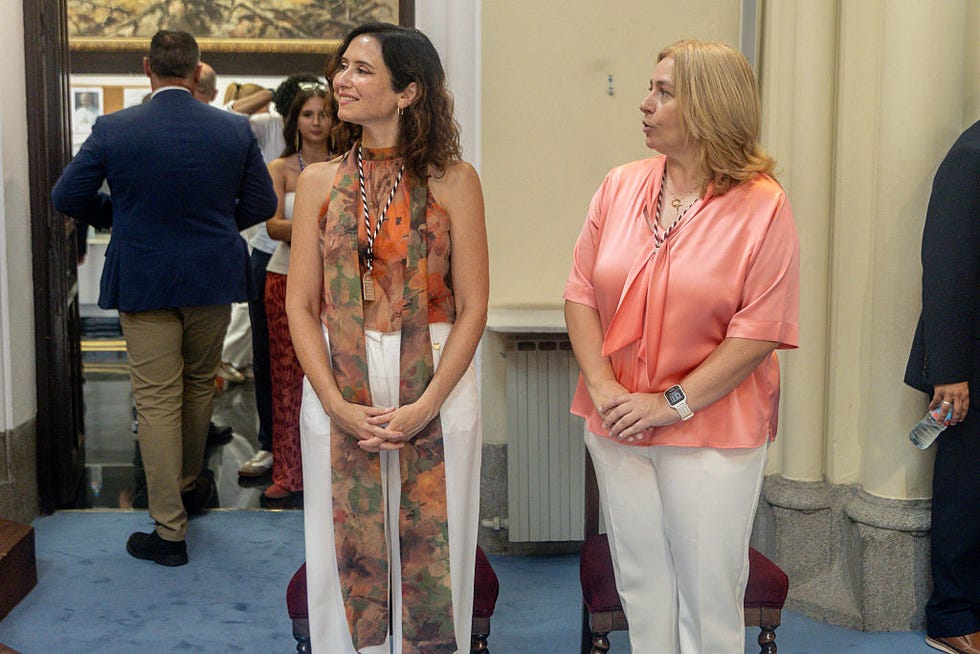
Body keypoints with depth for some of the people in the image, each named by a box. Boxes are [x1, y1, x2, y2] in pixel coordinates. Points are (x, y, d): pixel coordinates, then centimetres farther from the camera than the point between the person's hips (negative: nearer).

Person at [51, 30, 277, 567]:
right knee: (199, 385, 21)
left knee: (156, 401, 2)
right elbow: (261, 205, 2)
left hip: (144, 283, -2)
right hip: (213, 280, 2)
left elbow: (66, 198, -1)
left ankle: (169, 531, 6)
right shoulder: (236, 130, -6)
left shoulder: (113, 130, -10)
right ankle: (186, 481, 41)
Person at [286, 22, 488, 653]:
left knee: (430, 552, 8)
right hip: (339, 388, 2)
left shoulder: (453, 180, -2)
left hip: (436, 385, -2)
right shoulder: (319, 181, 5)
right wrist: (337, 405, -10)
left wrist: (425, 406, -13)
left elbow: (472, 306, -4)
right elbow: (301, 306, 2)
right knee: (348, 553, 11)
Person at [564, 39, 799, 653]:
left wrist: (675, 402, -16)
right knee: (639, 583, 16)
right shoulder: (621, 186, 3)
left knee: (709, 592, 7)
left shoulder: (763, 205, -9)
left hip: (712, 432, -4)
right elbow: (581, 294, 3)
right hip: (619, 423, 4)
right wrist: (601, 385, -9)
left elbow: (760, 330, -13)